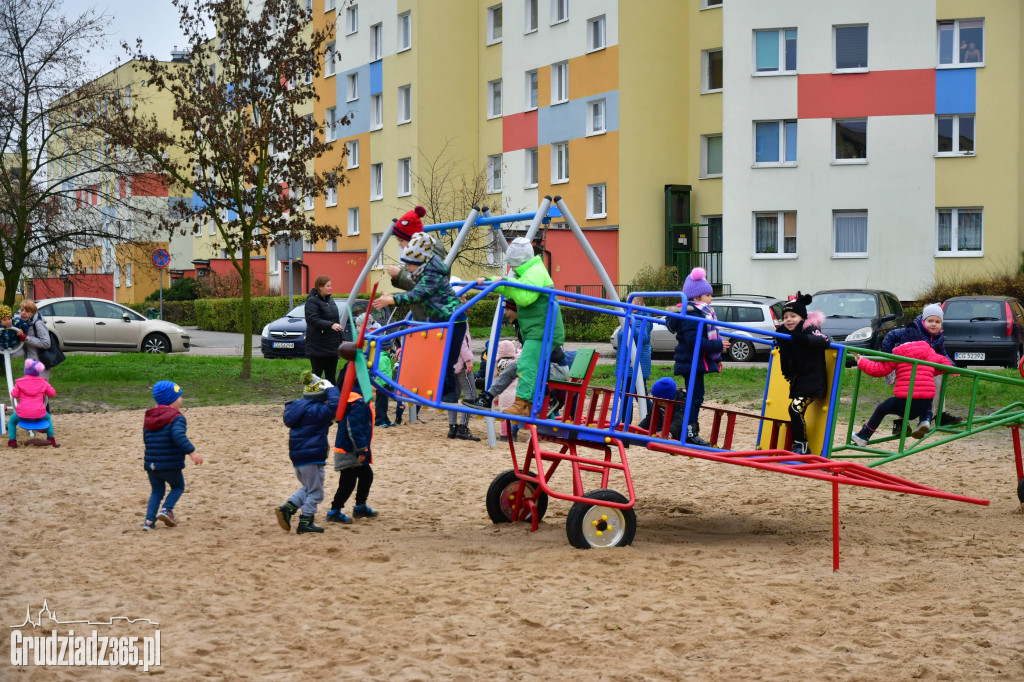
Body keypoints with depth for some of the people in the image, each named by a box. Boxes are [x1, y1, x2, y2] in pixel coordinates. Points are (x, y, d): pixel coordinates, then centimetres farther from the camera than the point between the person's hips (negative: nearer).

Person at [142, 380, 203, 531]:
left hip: (151, 464, 5)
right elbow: (179, 436, -28)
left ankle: (149, 520, 3)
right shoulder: (176, 418, -10)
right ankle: (166, 510, -5)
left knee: (157, 491, 20)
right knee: (178, 487, 18)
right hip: (171, 465, -5)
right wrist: (192, 452, -32)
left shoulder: (149, 418, 12)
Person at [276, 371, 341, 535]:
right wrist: (331, 390, -12)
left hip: (297, 456, 9)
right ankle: (305, 523, 4)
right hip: (312, 457, -9)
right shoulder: (315, 410, -17)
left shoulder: (297, 406, 10)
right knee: (315, 492, 4)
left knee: (308, 488, 24)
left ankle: (287, 508, 7)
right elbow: (334, 405, -28)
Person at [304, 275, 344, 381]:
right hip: (318, 347, -8)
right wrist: (331, 325, -33)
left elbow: (336, 320, 21)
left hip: (332, 345, 8)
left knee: (331, 376, 10)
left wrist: (341, 339, 19)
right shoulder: (312, 301, -10)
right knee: (317, 375, -3)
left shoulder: (330, 300, 15)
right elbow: (314, 320, -23)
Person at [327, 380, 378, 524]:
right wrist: (361, 450, -23)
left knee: (367, 475, 20)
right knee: (348, 481, -4)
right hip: (350, 452, -11)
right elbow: (354, 427, -25)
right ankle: (334, 512, 2)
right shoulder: (359, 403, -20)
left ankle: (360, 508, 32)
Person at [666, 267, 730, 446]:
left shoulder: (703, 313, 17)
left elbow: (708, 337, 25)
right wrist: (718, 346, -21)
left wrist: (717, 358, 23)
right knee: (695, 396, -8)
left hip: (698, 363, 11)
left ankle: (692, 432, 17)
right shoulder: (691, 316, -17)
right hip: (692, 363, -11)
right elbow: (695, 341, -26)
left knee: (696, 396, 12)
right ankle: (690, 433, -6)